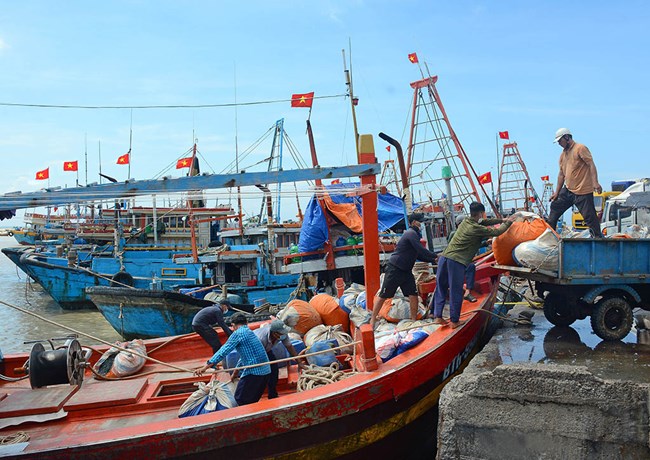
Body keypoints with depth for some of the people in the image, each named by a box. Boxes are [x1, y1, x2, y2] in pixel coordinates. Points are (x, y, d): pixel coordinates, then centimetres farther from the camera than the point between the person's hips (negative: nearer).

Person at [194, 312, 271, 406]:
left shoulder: (238, 333, -6)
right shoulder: (250, 333, 21)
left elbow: (223, 351, -13)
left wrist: (205, 367, -14)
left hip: (253, 372, -8)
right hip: (266, 371, 8)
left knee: (240, 399, 4)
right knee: (253, 401, 19)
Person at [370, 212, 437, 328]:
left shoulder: (414, 235, 17)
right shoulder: (411, 233, -13)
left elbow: (419, 255, 19)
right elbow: (422, 251, -18)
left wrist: (433, 260, 10)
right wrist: (436, 256, -7)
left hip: (406, 271, 9)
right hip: (394, 269, -9)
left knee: (413, 295, 0)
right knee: (383, 295, -1)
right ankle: (372, 320, 8)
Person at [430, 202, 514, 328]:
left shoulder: (465, 221, 16)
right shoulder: (476, 229, -6)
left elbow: (484, 222, 28)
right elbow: (497, 232, 1)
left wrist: (502, 220, 28)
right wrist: (507, 223, 18)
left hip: (444, 257, 7)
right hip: (457, 262, -7)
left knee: (440, 288, 13)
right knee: (456, 292, 3)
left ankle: (437, 316, 16)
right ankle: (455, 321, 9)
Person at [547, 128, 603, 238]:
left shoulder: (580, 148, -7)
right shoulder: (563, 154, 18)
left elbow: (591, 165, -14)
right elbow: (561, 174, 21)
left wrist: (595, 182, -26)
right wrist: (557, 192, 18)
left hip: (583, 191, -8)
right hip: (567, 190, 8)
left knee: (589, 216, -8)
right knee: (555, 208, 12)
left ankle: (598, 237, 0)